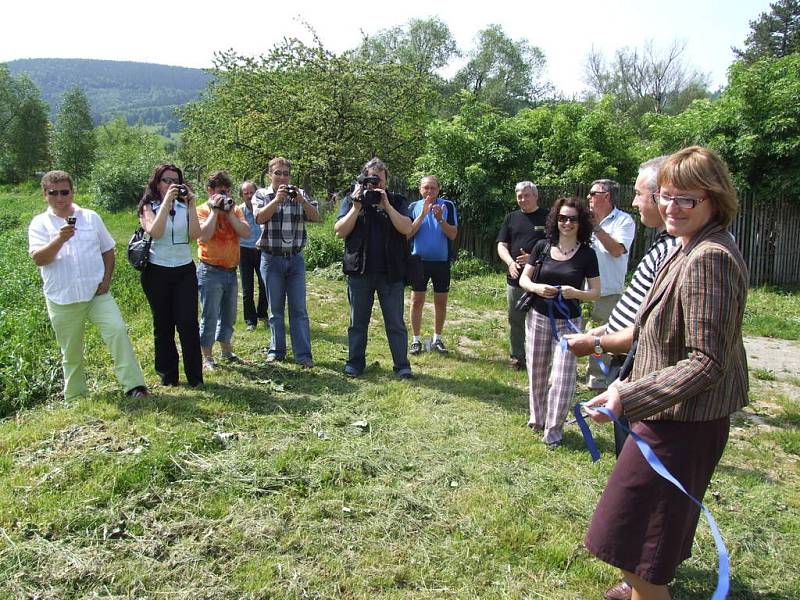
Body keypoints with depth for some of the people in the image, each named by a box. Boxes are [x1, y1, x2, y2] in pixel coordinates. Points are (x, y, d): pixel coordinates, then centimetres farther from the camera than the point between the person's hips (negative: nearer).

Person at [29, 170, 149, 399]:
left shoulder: (91, 217, 7)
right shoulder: (40, 224, 0)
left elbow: (108, 250, 12)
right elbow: (39, 259, -13)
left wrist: (106, 280, -1)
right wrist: (59, 239, -30)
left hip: (97, 293, 1)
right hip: (62, 300, 0)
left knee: (117, 330, -17)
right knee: (71, 352, 10)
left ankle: (134, 385, -12)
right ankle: (75, 398, 26)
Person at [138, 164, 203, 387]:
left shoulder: (184, 206, 6)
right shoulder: (148, 207, 1)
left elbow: (195, 235, -8)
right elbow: (155, 232, -18)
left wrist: (191, 205, -10)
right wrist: (167, 201, -18)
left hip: (185, 270, 1)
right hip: (157, 271, -1)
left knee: (187, 323, -6)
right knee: (163, 324, 8)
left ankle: (195, 376, 4)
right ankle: (168, 375, 20)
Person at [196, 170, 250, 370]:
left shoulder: (235, 210, 10)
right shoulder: (202, 211, -4)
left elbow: (246, 233, -4)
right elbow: (204, 236, -20)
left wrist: (229, 213, -9)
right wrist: (214, 210, -15)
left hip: (231, 270, 5)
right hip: (211, 271, -5)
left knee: (228, 316, 16)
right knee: (210, 317, -1)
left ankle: (227, 352, 30)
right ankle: (207, 357, 9)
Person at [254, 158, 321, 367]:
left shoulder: (299, 194, 7)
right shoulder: (262, 195, 3)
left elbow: (317, 218, -5)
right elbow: (260, 218, -15)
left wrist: (302, 200, -20)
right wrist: (277, 199, -27)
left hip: (295, 258, 1)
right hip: (271, 258, -1)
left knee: (299, 308, 0)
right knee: (275, 308, 8)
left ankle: (303, 354, 1)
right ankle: (277, 350, 20)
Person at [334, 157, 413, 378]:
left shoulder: (397, 201, 5)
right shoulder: (351, 200, 6)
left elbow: (406, 228, -9)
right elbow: (340, 231, -4)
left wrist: (386, 205, -16)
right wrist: (357, 207, -12)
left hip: (391, 273, 0)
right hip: (359, 271, 1)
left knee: (396, 323, 4)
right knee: (358, 322, 11)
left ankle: (402, 366, 12)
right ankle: (355, 363, 23)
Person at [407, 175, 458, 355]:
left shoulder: (448, 206, -1)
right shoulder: (414, 207, 1)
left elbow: (453, 234, -6)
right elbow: (408, 234, -8)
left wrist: (440, 219, -21)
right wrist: (423, 214, -18)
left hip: (441, 261, 0)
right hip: (419, 260, 0)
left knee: (441, 301, 7)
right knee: (417, 300, 2)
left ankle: (437, 339, 20)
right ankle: (416, 340, 13)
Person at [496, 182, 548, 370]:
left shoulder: (548, 217, 1)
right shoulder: (512, 218, 12)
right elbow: (502, 245, 8)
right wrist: (510, 262, -12)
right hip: (515, 278, 4)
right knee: (515, 321, 11)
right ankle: (517, 358, 24)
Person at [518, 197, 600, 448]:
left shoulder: (586, 254, -4)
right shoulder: (543, 246, 0)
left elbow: (596, 291, -2)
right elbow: (523, 279, 4)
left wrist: (576, 293, -21)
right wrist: (537, 288, -17)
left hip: (569, 322, -2)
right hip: (538, 317, 2)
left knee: (563, 377, -4)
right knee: (537, 373, 13)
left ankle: (554, 429, 11)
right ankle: (537, 418, 34)